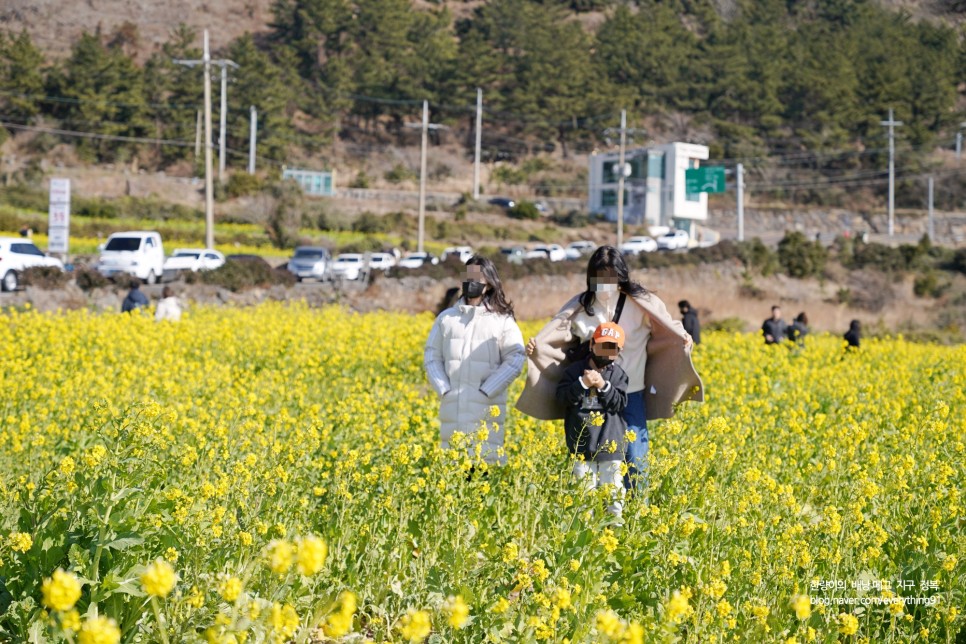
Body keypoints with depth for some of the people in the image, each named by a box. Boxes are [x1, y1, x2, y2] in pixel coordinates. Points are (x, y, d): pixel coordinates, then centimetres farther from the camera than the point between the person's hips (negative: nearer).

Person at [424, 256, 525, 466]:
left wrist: (485, 392, -12)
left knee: (488, 463, -7)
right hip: (453, 409, 3)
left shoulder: (502, 320, 3)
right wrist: (444, 390, -3)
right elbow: (431, 357, 12)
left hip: (486, 409, -3)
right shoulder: (446, 318, 13)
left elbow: (515, 360, -4)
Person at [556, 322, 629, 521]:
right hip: (582, 445, -1)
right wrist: (583, 384, -21)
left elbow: (620, 403, -5)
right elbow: (562, 396, -8)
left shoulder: (618, 375, 4)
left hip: (610, 444, 1)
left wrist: (603, 386, -17)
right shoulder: (576, 370, 1)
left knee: (613, 490, 5)